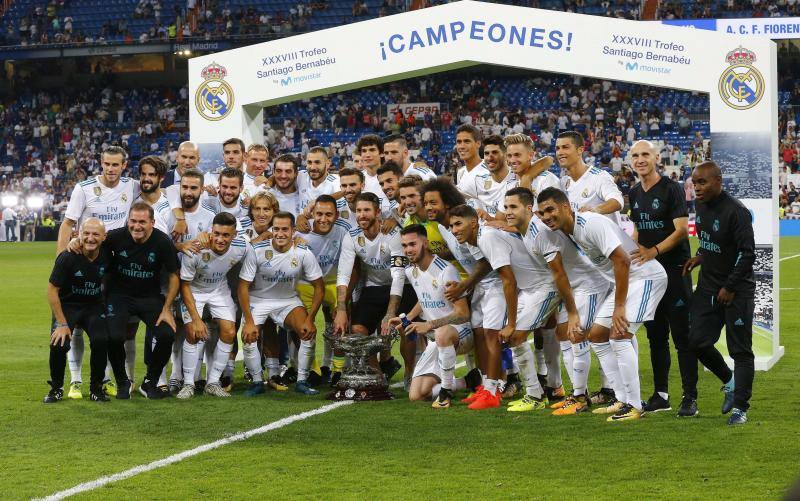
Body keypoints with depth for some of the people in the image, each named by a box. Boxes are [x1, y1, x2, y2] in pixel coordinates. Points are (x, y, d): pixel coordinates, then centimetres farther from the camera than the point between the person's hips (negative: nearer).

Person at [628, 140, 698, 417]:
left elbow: (682, 230, -16)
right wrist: (633, 254, 11)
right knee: (656, 336, 10)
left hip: (674, 270, -7)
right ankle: (661, 394, 17)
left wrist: (654, 251, -26)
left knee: (682, 336, -7)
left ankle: (690, 397, -5)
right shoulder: (635, 194, 13)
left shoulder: (671, 189, -9)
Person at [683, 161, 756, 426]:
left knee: (740, 350, -1)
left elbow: (747, 253, -19)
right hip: (708, 286, 7)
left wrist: (730, 288, -16)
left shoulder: (736, 211, -19)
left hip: (736, 290, -7)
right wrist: (700, 257, 5)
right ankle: (729, 381, 27)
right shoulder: (701, 206, 6)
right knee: (697, 341, 3)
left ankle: (740, 407, 7)